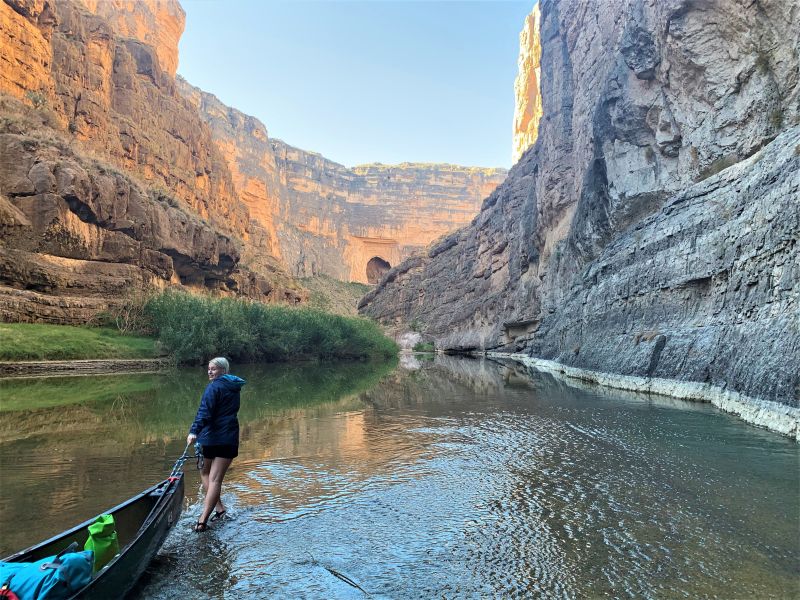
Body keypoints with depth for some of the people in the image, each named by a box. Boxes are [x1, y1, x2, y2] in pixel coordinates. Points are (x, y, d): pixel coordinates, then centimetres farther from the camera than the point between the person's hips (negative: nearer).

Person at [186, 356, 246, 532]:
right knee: (216, 478, 2)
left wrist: (194, 431, -28)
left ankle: (219, 507, 14)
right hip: (229, 439, 5)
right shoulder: (234, 388, 13)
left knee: (205, 473, 17)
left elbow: (204, 412, -21)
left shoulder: (214, 387, -8)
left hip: (211, 437, -4)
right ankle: (203, 520, -3)